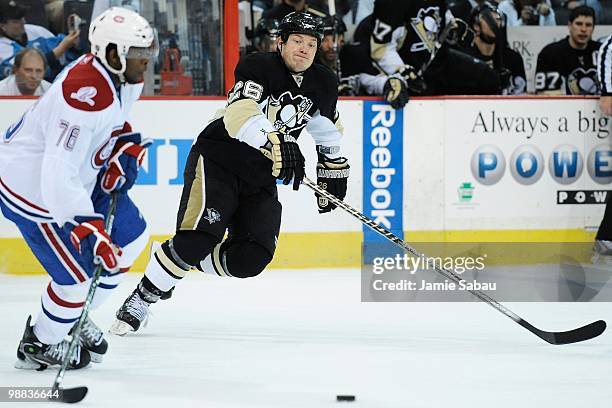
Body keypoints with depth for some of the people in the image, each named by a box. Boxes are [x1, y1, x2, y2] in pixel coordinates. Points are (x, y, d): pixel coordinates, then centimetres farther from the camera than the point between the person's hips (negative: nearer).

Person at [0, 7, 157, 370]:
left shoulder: (123, 77, -7)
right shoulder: (85, 95, -36)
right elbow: (58, 176, -40)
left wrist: (124, 148, 0)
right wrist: (88, 231, -44)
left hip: (80, 174, 10)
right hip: (33, 187, -10)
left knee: (131, 237, 18)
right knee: (80, 274, -8)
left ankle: (72, 318, 35)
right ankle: (40, 345, 19)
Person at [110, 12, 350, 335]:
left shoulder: (323, 84, 4)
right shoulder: (259, 67, -17)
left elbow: (328, 128, 24)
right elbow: (241, 113, -36)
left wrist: (333, 170, 23)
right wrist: (276, 144, -50)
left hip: (261, 176, 6)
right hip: (217, 160, -6)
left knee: (252, 258, -12)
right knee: (199, 237, -25)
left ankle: (184, 262, 12)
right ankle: (140, 299, -10)